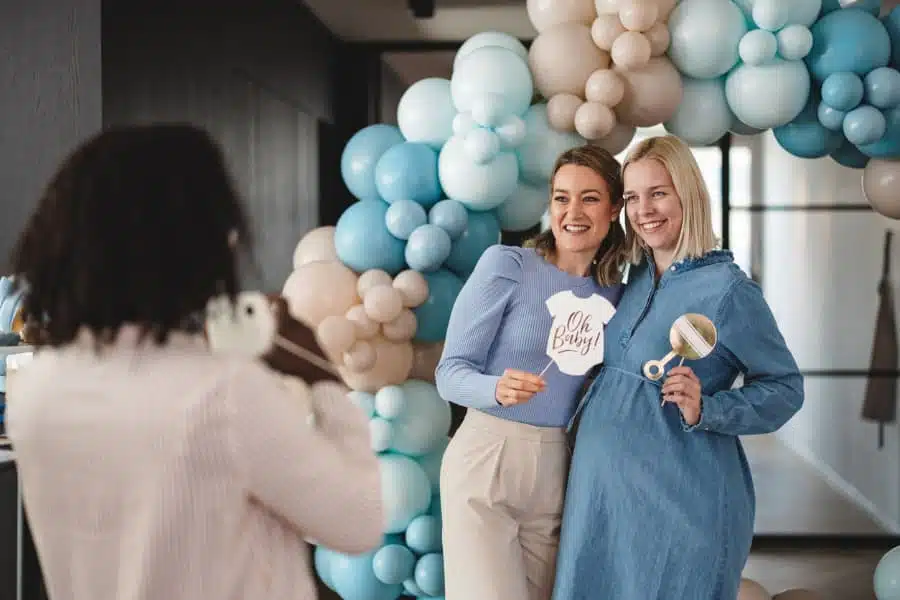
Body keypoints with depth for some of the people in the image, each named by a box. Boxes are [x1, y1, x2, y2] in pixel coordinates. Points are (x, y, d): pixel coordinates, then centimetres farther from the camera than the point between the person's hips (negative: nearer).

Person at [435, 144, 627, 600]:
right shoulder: (506, 264, -8)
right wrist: (497, 390, -29)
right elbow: (450, 372, -10)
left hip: (558, 473, 5)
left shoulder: (614, 294, 6)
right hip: (486, 463, -5)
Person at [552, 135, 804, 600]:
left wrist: (705, 411, -21)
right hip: (599, 487, 7)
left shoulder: (726, 287, -12)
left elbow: (786, 388, -7)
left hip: (679, 497, -6)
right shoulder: (635, 279, 7)